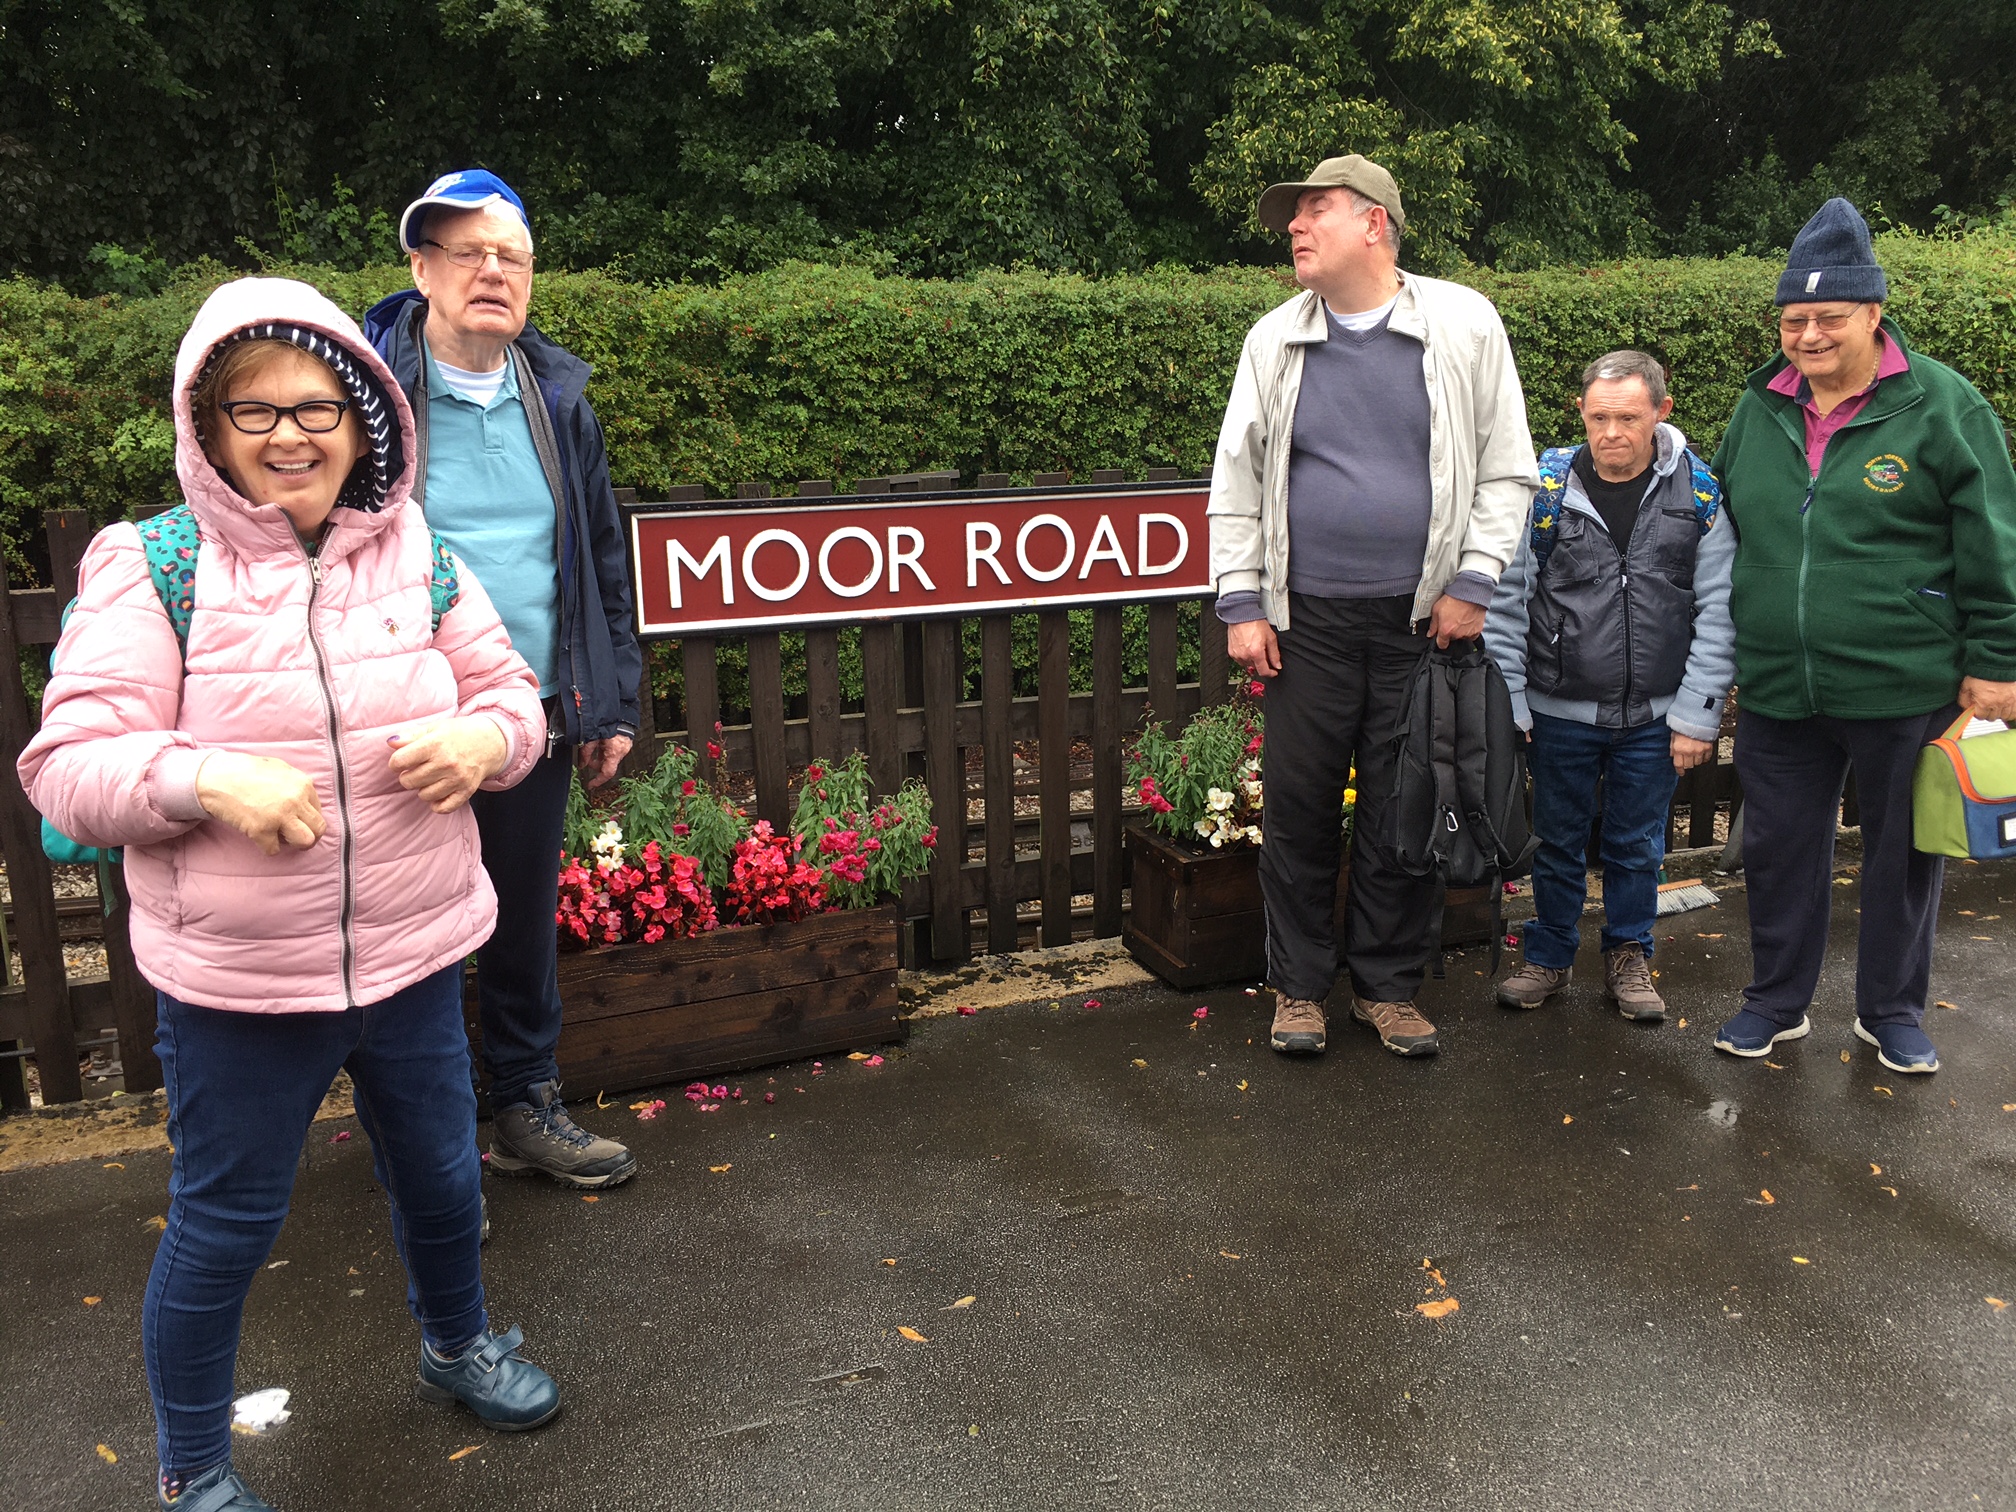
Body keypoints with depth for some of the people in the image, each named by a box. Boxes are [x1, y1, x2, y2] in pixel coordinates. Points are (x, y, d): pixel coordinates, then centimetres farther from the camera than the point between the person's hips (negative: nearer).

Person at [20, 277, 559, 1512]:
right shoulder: (149, 568, -10)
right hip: (236, 981, -3)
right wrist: (207, 778, -29)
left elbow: (511, 695, 6)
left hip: (417, 953, 4)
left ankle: (457, 1342, 53)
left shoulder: (420, 556, 0)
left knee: (443, 1174, 23)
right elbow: (67, 765, -11)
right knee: (224, 1226, 12)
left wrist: (482, 737, -17)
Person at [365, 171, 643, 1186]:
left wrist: (614, 703, 11)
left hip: (538, 717, 4)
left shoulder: (557, 399, 9)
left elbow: (604, 560, 14)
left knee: (527, 922, 15)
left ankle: (527, 1109, 33)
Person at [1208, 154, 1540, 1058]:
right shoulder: (1274, 340, 7)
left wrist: (1473, 584, -4)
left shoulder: (1463, 326, 2)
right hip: (1307, 619, 1)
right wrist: (1241, 603, 3)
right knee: (1299, 806, 4)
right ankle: (1299, 985, 20)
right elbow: (1236, 482, 9)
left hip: (1424, 619, -1)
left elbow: (1507, 471, 4)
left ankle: (1388, 985, 23)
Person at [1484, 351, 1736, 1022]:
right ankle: (1549, 954, 30)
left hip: (1654, 717, 0)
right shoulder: (1544, 487, -6)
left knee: (1638, 845, 14)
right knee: (1557, 841, 13)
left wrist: (1697, 716, -5)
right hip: (1560, 710, 0)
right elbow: (1505, 602, -3)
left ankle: (1629, 956, 33)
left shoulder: (1701, 494, -4)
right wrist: (1507, 708, -6)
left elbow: (1716, 614, -1)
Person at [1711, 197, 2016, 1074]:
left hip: (1905, 690, -3)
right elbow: (1726, 538, 17)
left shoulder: (1939, 404, -6)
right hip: (1777, 695, 4)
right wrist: (1725, 656, 16)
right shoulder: (1758, 410, 7)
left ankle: (1891, 1012, 28)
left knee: (1902, 854, 11)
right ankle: (1778, 1002, 29)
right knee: (1779, 848, 12)